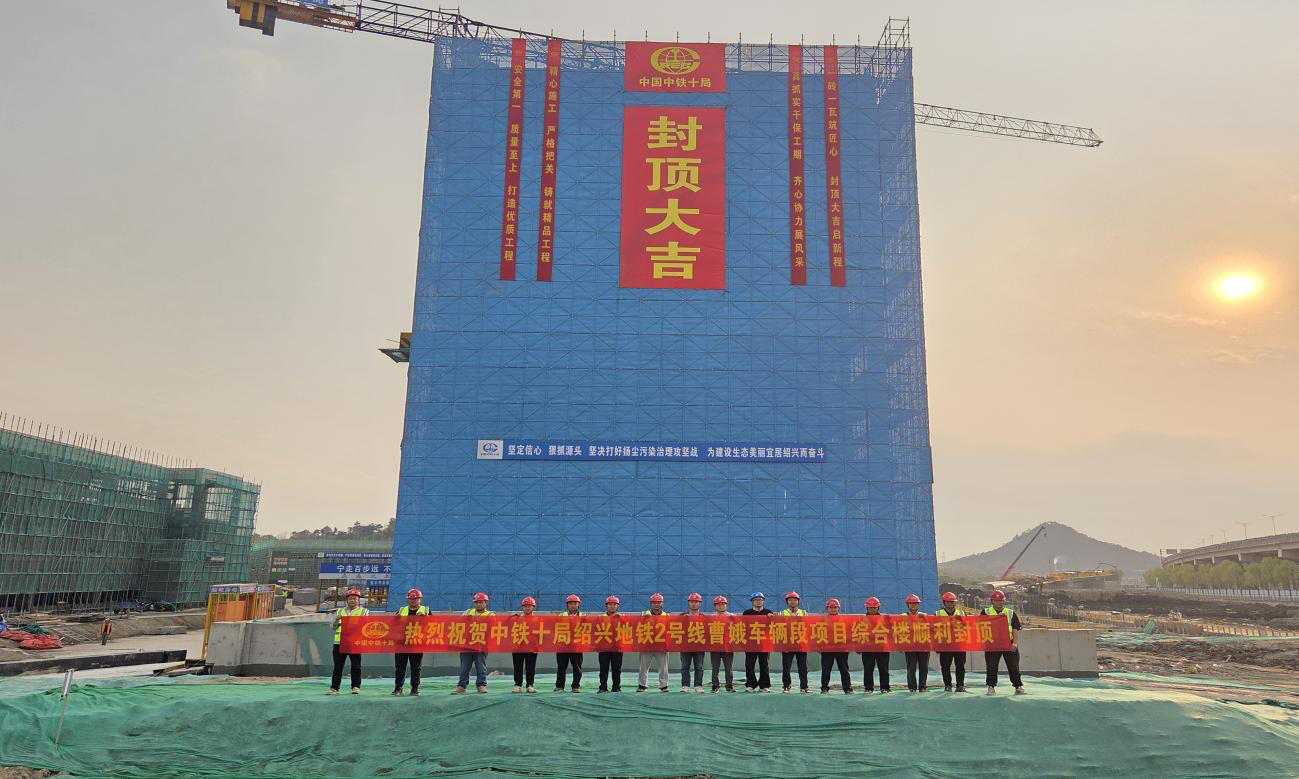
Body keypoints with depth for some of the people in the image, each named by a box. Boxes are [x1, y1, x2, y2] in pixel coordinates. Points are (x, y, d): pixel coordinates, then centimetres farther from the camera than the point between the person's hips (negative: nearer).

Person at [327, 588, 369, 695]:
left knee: (356, 665, -1)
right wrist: (336, 620, -4)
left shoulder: (364, 611, 11)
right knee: (338, 666, 3)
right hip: (339, 642, 3)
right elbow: (332, 626, 16)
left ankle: (356, 687, 5)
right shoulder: (339, 611, 19)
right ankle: (334, 688, 7)